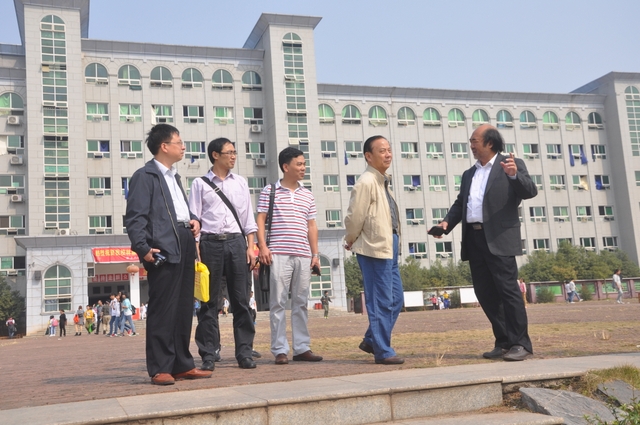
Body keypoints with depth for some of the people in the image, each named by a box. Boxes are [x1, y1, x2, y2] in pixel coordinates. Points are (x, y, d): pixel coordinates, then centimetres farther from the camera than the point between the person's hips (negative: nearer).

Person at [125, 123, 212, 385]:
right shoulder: (145, 176, -4)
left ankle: (182, 365, 19)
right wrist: (143, 248, -22)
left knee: (184, 309, 11)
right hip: (163, 250, -9)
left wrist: (194, 220, 11)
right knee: (162, 311, -6)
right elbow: (135, 218, -11)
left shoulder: (174, 176, 23)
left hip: (185, 248, 9)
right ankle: (160, 369, 2)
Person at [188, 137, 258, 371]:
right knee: (209, 301, 2)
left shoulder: (240, 183, 14)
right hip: (210, 243, -2)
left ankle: (244, 352, 9)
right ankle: (209, 354, 9)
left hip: (236, 242, 3)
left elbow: (248, 218, 13)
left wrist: (250, 247, 5)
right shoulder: (200, 184, 5)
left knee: (241, 299, 3)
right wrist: (195, 250, -6)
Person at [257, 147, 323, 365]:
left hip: (303, 256, 4)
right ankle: (280, 350, 4)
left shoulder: (307, 195, 15)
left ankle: (302, 348, 14)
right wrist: (262, 246, -10)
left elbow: (311, 225, 17)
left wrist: (315, 253, 12)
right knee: (278, 302, -2)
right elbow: (260, 220, 1)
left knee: (300, 303, 8)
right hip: (278, 255, -4)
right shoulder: (269, 191, 3)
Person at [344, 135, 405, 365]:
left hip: (389, 247, 9)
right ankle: (383, 352, 10)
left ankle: (371, 340, 28)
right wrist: (351, 241, -2)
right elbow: (354, 217, -16)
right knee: (382, 302, -1)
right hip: (374, 248, -9)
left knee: (395, 299, 15)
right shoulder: (366, 182, -15)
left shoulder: (382, 181, 14)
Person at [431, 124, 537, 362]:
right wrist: (447, 223, 3)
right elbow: (460, 203, 20)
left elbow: (530, 192, -9)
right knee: (485, 294, 8)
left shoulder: (511, 164, 2)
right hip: (474, 239, 7)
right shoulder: (469, 174, 21)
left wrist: (514, 175, -28)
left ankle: (521, 344, -1)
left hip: (498, 239, -7)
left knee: (508, 290, -8)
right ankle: (504, 342, 17)